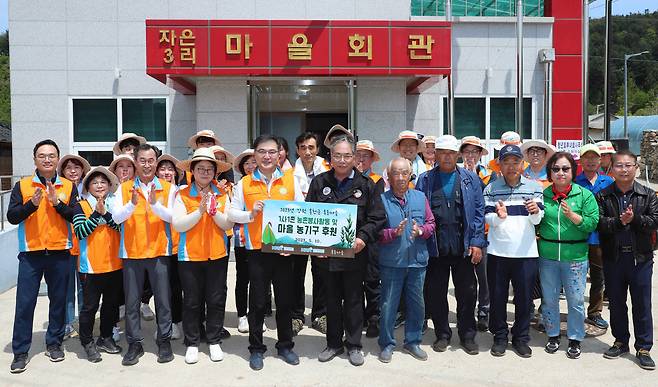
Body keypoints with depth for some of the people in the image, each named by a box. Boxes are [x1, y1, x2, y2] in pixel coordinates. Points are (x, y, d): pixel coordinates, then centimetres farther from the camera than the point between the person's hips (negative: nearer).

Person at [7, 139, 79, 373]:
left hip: (60, 253, 1)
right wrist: (32, 203, -18)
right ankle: (20, 352, 9)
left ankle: (54, 343, 24)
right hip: (30, 253, -1)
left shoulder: (69, 187, 5)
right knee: (25, 302, 0)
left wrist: (57, 202, -16)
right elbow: (11, 217, -4)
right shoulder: (22, 185, 4)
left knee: (58, 300, 9)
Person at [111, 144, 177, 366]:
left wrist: (155, 204, -25)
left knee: (163, 300, 5)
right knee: (132, 302, 6)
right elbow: (116, 217, -7)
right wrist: (132, 203, -24)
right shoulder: (124, 188, 5)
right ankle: (134, 344, 18)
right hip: (132, 252, 1)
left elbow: (172, 216, -8)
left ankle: (164, 341, 18)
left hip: (159, 251, -1)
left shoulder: (167, 188, 3)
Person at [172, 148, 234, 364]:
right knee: (192, 302, 6)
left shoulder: (222, 195, 6)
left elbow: (228, 225, 0)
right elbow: (178, 224, -12)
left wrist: (214, 211, -16)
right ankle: (192, 343, 19)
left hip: (217, 255, 2)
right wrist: (200, 211, -20)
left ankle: (214, 341, 20)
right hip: (190, 256, -2)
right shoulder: (182, 195, -2)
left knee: (216, 300, 6)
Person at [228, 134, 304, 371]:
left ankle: (285, 345, 27)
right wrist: (250, 214, -15)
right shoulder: (244, 183, 3)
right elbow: (232, 213, 3)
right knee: (257, 302, 7)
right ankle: (256, 349, 22)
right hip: (256, 249, -1)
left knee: (285, 300, 11)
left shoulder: (290, 180, 4)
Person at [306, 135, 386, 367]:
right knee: (332, 300, 14)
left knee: (354, 300, 8)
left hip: (355, 253, -1)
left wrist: (363, 238, -15)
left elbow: (377, 218, -1)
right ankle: (334, 343, 28)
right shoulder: (319, 183, 4)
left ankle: (354, 345, 23)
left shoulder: (365, 185, 0)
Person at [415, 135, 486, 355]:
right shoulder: (425, 180, 6)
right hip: (435, 247, 0)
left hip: (463, 247, 0)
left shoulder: (471, 179, 6)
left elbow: (479, 212, 2)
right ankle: (442, 335, 23)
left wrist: (477, 242, -4)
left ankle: (467, 336, 21)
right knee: (436, 294, 8)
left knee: (467, 293, 6)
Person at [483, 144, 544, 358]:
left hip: (526, 251, 0)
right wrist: (498, 216, -23)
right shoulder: (491, 188, 3)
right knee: (497, 296, 7)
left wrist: (535, 211, -21)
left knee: (524, 297, 7)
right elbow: (487, 218, -1)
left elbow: (537, 220, 1)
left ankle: (521, 337, 22)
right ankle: (500, 336, 22)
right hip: (498, 250, 0)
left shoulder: (534, 187, 4)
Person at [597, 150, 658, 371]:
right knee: (616, 302, 12)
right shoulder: (603, 196, 2)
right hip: (613, 257, 1)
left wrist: (634, 219, -22)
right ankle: (621, 342, 27)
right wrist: (619, 221, -23)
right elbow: (599, 222, -9)